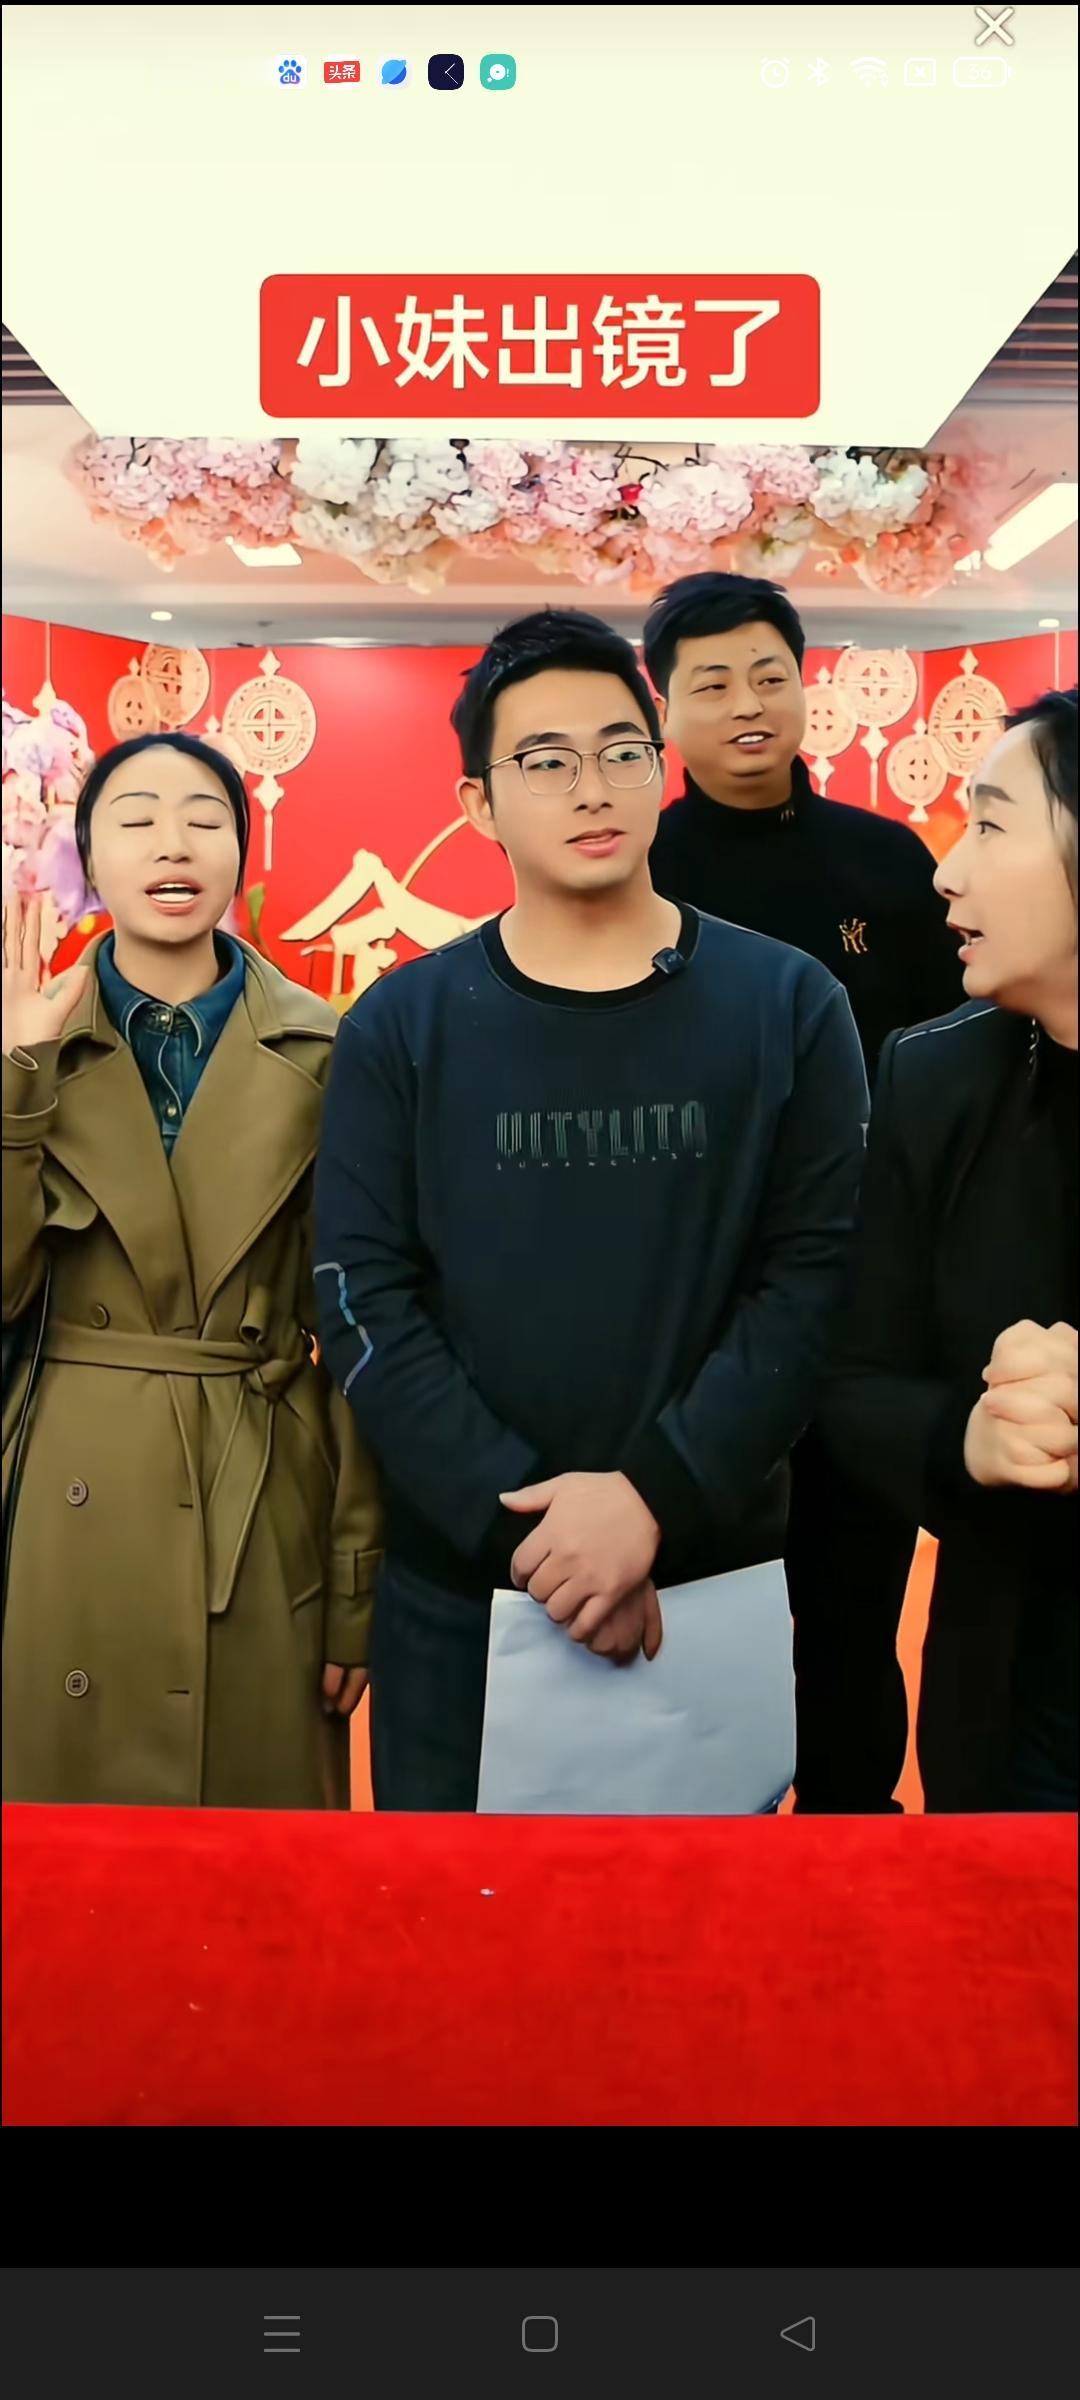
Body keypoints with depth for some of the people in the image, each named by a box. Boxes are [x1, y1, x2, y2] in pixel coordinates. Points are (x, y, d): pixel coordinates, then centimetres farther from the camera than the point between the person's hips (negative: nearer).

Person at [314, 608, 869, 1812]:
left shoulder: (788, 1006, -1)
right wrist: (518, 1518, -16)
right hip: (457, 1587, 0)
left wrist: (655, 1493, -18)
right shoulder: (400, 1027, -1)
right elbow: (363, 1298, -6)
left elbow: (816, 1273, -8)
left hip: (716, 1580, 0)